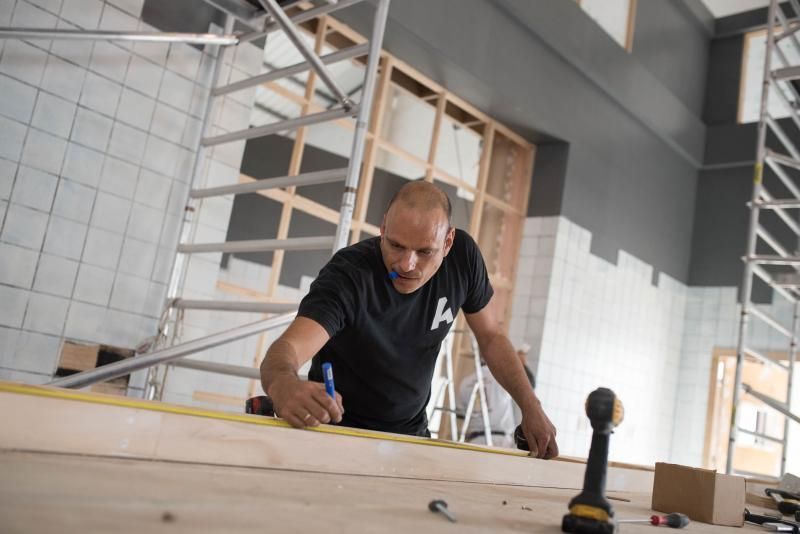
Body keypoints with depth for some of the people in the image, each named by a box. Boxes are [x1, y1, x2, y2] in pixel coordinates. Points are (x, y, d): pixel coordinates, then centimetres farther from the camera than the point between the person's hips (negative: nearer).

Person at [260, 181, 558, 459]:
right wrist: (283, 384, -64)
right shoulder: (348, 275, -28)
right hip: (338, 430, -4)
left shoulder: (463, 255, -14)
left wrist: (531, 407, -9)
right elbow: (287, 347, -41)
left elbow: (491, 336, 0)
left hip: (411, 433, 5)